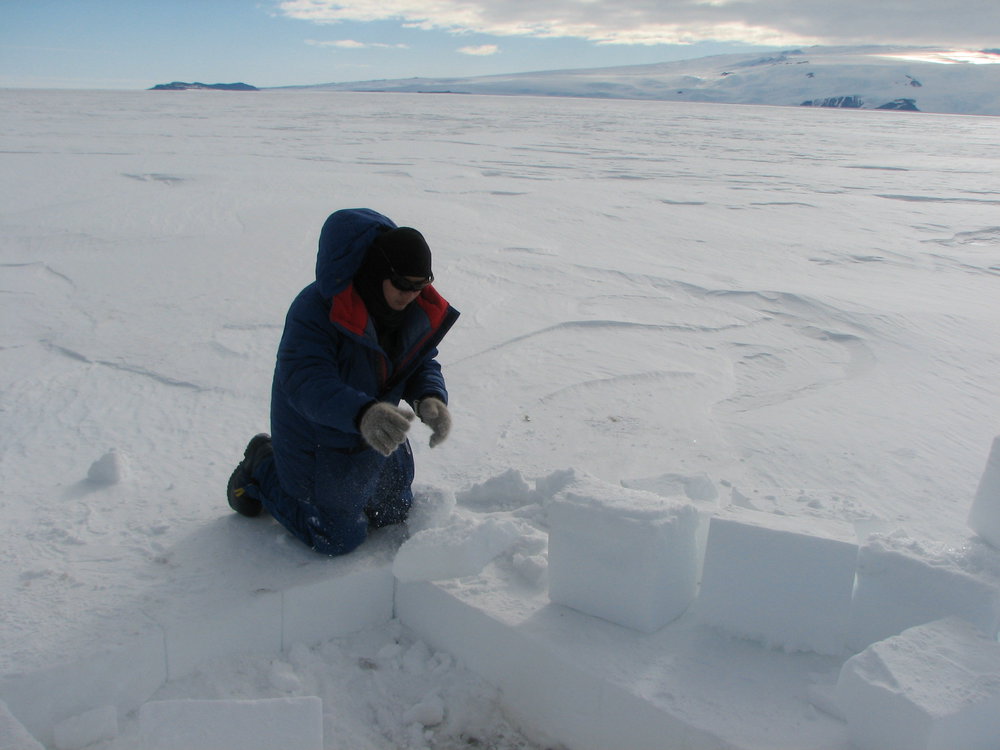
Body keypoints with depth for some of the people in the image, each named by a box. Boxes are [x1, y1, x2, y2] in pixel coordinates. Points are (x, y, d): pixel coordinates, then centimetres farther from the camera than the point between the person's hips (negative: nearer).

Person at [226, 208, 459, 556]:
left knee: (394, 514, 24)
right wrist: (362, 413, -60)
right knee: (339, 538, 4)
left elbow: (422, 362, -4)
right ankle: (263, 468, 23)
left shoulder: (416, 308, -10)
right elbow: (306, 383, -42)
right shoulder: (315, 309, -33)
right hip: (318, 445, -7)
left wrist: (431, 398, -28)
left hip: (378, 437, 8)